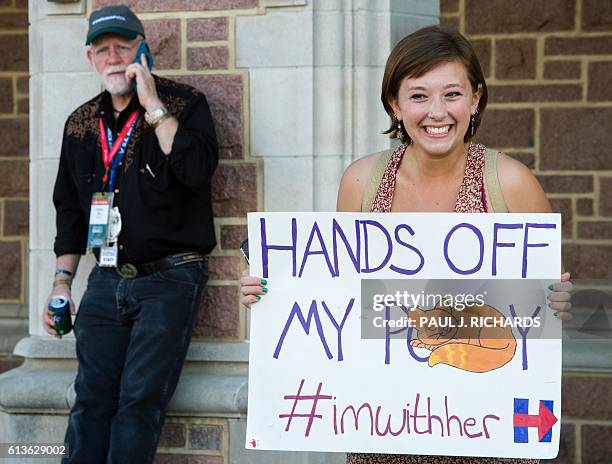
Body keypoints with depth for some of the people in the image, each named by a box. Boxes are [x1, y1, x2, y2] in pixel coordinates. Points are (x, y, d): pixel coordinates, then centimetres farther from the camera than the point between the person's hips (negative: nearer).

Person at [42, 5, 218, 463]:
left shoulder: (184, 103, -2)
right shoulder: (81, 123, 12)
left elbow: (197, 170, -21)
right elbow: (70, 210, 19)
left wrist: (153, 106, -17)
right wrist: (62, 281, 14)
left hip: (169, 278, -4)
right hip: (106, 282, 5)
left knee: (140, 400, -9)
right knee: (91, 398, 2)